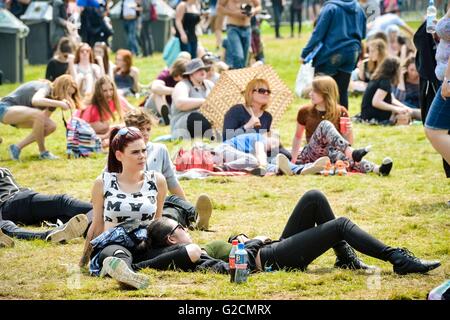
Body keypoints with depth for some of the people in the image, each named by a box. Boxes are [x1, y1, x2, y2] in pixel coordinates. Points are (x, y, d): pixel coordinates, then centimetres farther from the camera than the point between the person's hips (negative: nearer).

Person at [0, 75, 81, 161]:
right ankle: (43, 152, -17)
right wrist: (60, 104, -43)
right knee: (38, 115, -33)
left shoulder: (53, 98, 6)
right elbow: (35, 100, -41)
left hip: (19, 115, 9)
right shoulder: (46, 87, -20)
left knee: (51, 126, -6)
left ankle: (17, 147, 0)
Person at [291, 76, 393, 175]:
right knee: (325, 125, -29)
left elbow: (349, 143, 8)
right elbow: (298, 136, 20)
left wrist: (349, 132, -12)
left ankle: (376, 169, -66)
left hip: (331, 154, 0)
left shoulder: (340, 113, 5)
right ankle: (352, 153, -55)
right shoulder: (305, 112, 7)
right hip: (311, 156, 0)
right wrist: (293, 160, 18)